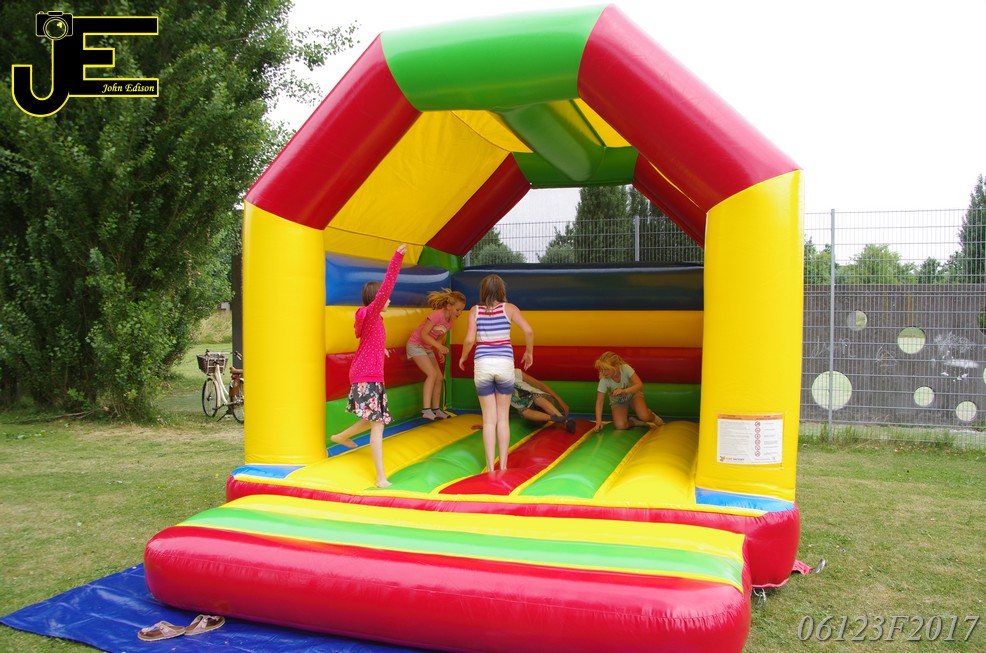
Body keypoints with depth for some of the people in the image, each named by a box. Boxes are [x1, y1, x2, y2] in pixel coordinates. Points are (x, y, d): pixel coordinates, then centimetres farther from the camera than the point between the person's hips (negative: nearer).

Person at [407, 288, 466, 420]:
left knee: (439, 377, 5)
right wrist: (439, 346, -32)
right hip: (416, 344, -9)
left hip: (427, 348, 9)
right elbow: (423, 334, -27)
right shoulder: (437, 315, -25)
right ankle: (426, 409, -20)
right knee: (432, 374, -21)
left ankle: (436, 410, 14)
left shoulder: (450, 321, 1)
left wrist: (440, 352, -3)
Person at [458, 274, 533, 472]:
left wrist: (463, 357, 11)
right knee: (503, 418, 11)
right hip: (504, 364, 0)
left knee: (489, 419, 8)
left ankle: (490, 467, 8)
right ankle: (503, 465, 14)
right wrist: (529, 352, 6)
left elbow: (469, 340, -8)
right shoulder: (508, 308, -1)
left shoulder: (475, 310, 1)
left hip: (483, 365, 0)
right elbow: (528, 331, -10)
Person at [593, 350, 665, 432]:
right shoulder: (604, 380, -29)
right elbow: (599, 402, -27)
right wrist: (598, 422, -35)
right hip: (618, 402, 0)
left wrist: (624, 391, -51)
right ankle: (635, 422, 6)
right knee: (620, 425, -25)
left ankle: (652, 416, 11)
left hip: (633, 394, 0)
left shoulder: (625, 368, -30)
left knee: (644, 416, -26)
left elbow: (640, 385, -35)